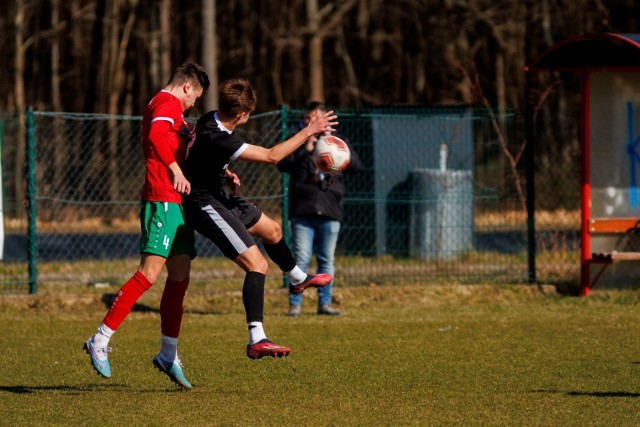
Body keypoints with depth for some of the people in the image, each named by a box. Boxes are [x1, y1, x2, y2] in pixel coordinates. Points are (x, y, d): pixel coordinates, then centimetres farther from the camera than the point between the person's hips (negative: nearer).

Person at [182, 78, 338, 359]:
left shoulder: (212, 121, -3)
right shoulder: (217, 138, -33)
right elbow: (271, 156, -31)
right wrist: (308, 131, -24)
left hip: (220, 195, 10)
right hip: (205, 206, -10)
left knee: (272, 231, 28)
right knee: (257, 264, -18)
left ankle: (297, 279, 56)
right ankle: (256, 340, -23)